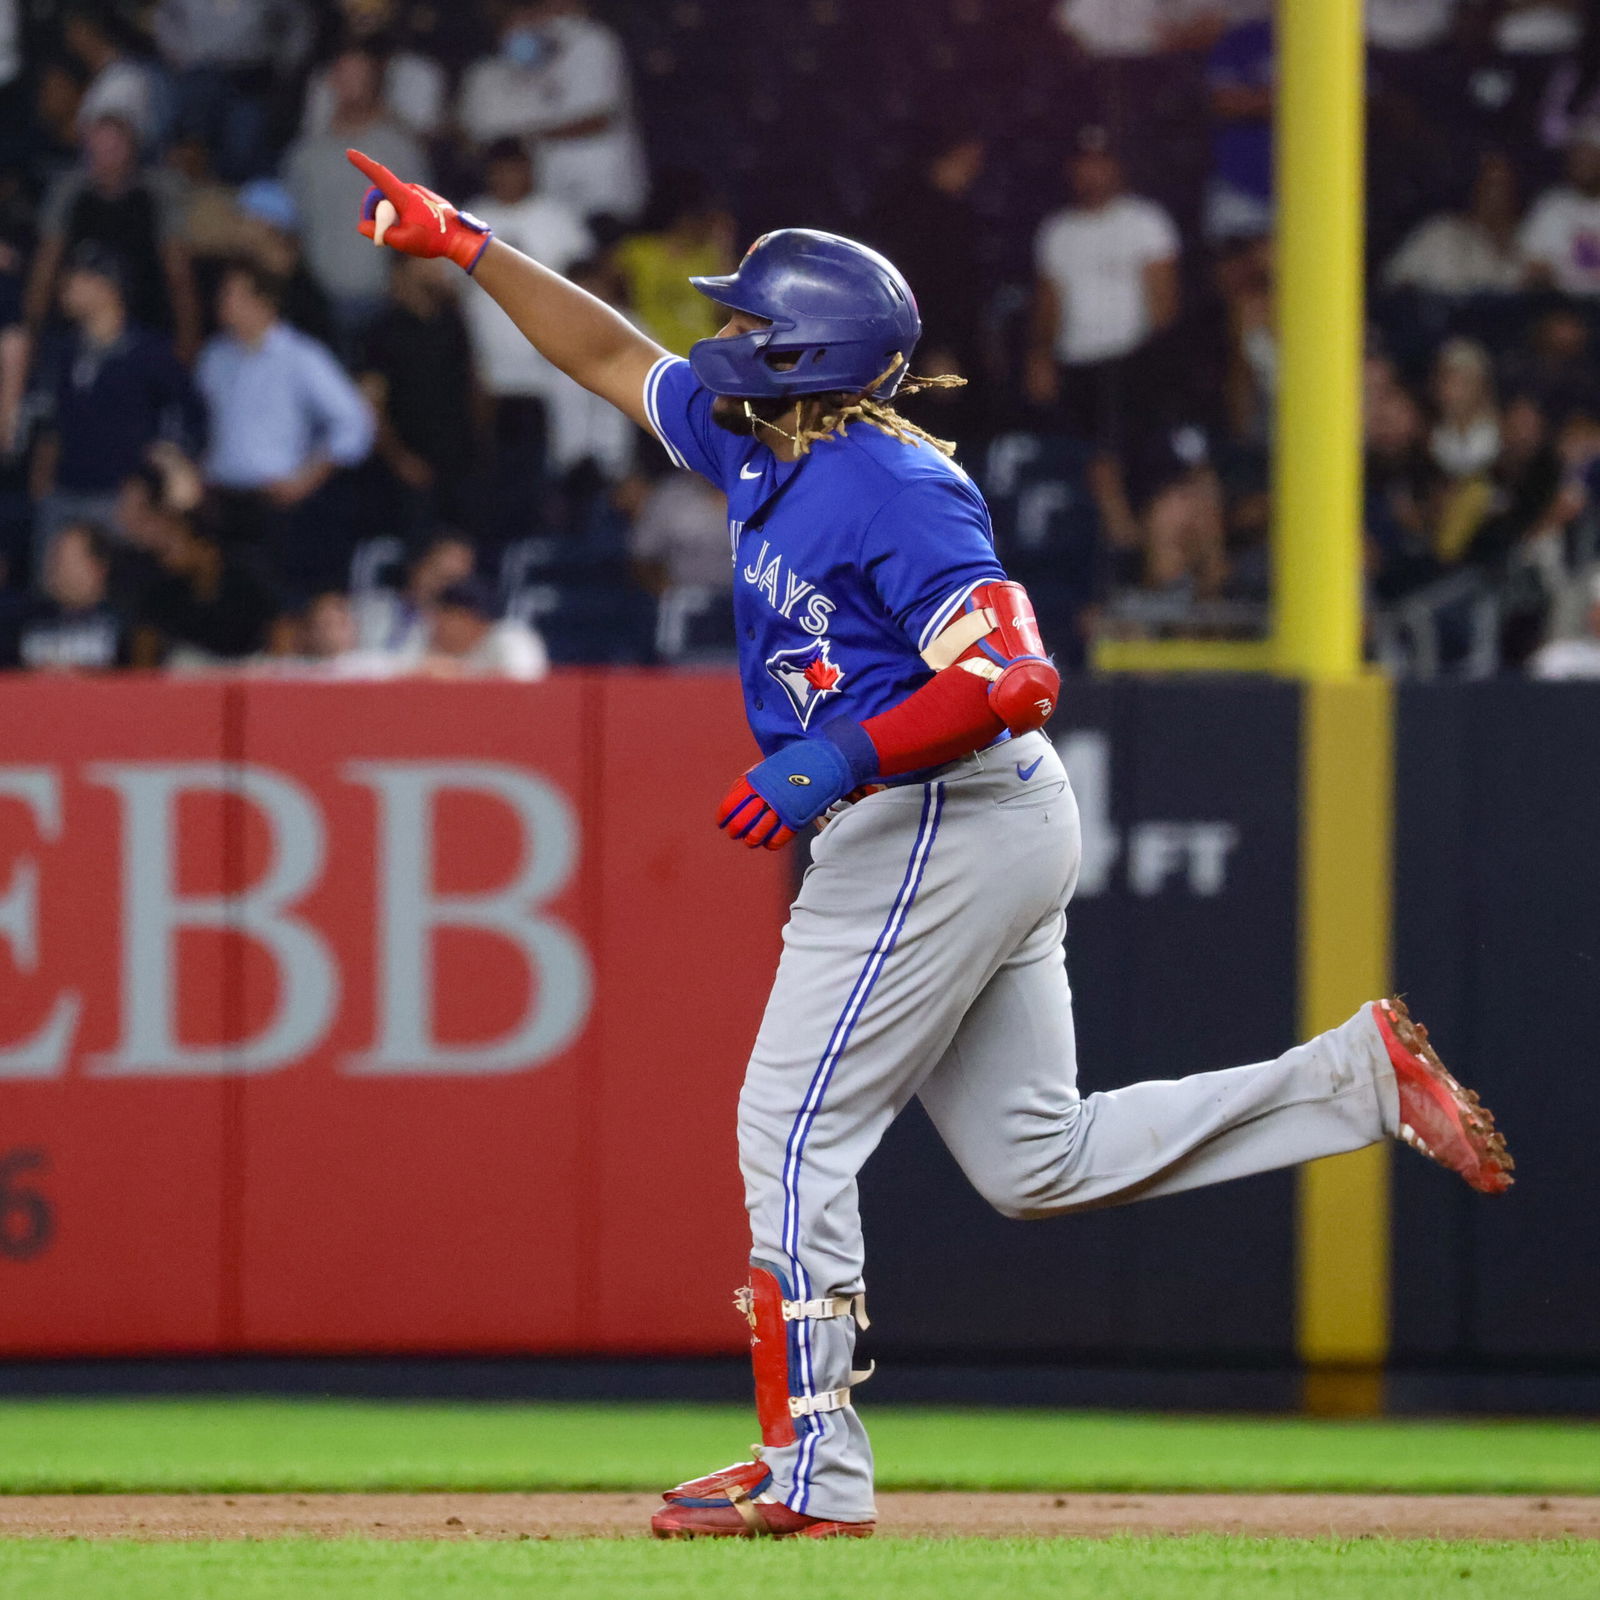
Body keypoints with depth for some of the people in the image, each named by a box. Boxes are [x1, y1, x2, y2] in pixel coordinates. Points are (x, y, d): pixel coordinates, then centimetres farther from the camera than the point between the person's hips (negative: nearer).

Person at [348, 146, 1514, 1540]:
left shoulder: (893, 489, -18)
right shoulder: (763, 445, 10)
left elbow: (1014, 681, -25)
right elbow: (610, 356, 22)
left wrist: (841, 761, -31)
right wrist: (463, 242, 17)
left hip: (937, 828, -10)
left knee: (797, 1132, -6)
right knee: (1038, 1162, 12)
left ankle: (814, 1472, -3)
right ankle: (1357, 1075, 11)